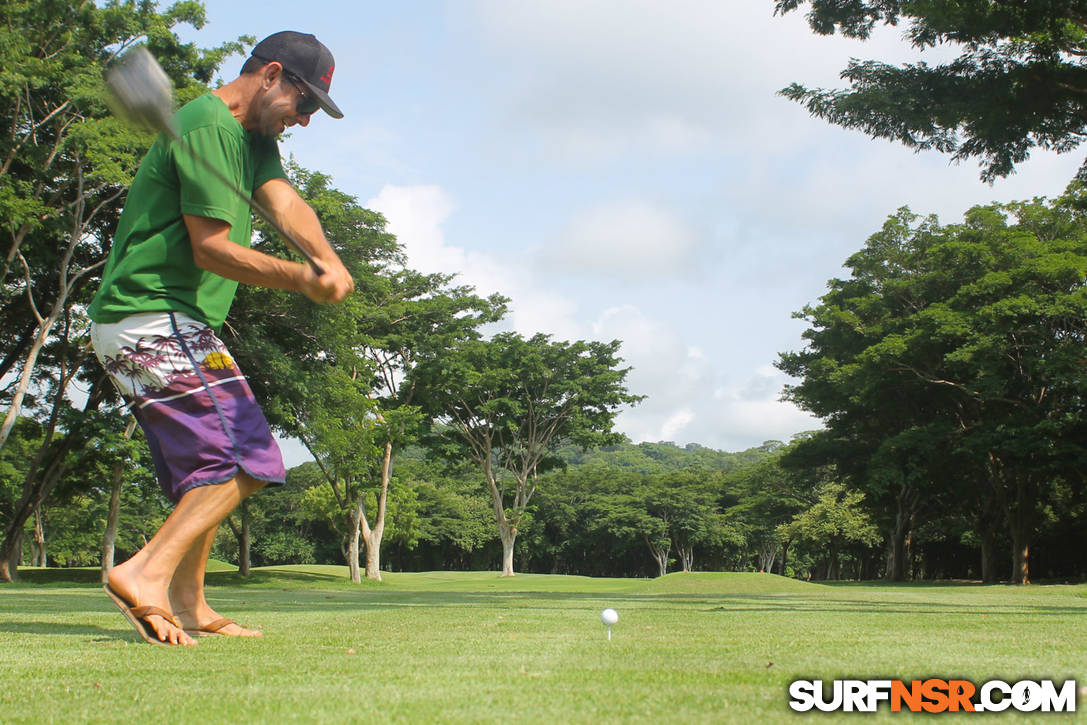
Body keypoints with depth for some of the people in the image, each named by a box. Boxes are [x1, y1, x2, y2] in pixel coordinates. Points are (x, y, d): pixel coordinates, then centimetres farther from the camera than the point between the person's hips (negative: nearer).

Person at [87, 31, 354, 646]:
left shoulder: (253, 137, 19)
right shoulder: (208, 128, -14)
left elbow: (284, 199, 1)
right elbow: (211, 248, -19)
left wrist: (328, 258, -18)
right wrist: (303, 280, -27)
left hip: (176, 329, 11)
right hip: (154, 322, -11)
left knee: (209, 468, 17)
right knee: (248, 460, -14)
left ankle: (188, 603, 23)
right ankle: (147, 574, -22)